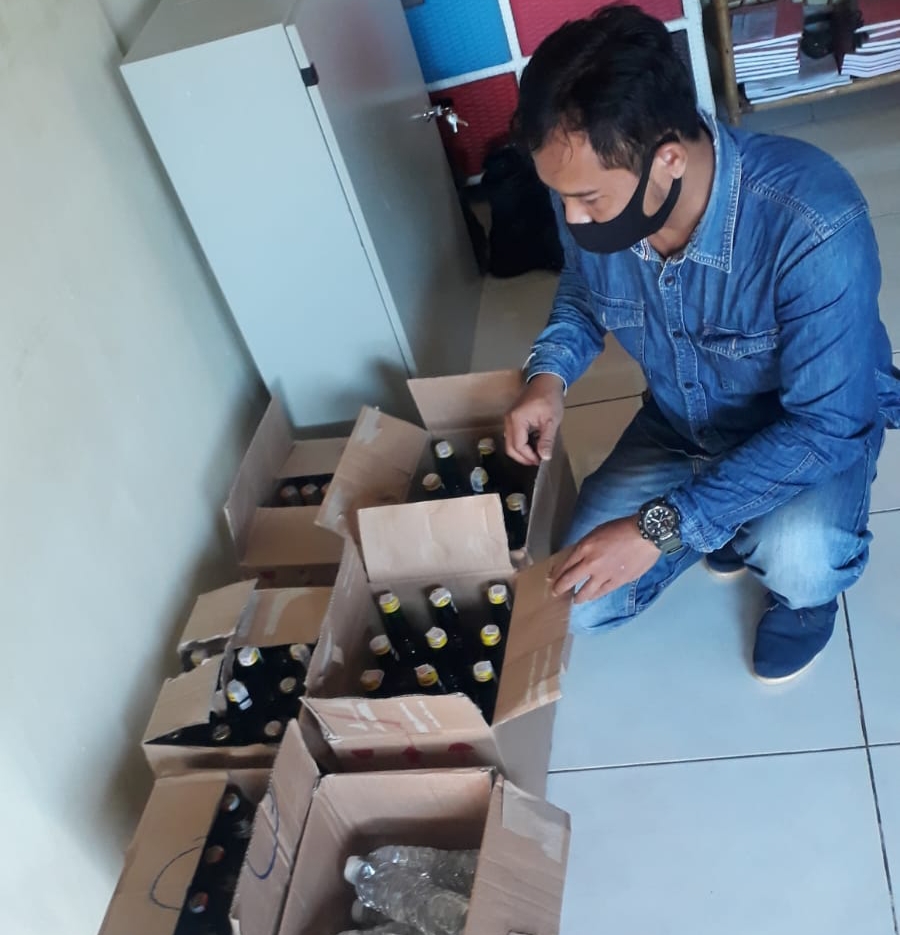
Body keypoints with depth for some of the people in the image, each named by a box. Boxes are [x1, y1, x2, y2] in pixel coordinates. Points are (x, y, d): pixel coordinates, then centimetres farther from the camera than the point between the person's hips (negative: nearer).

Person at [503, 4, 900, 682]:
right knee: (572, 604, -4)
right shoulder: (588, 197, -20)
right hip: (679, 427, 5)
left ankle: (804, 589, 4)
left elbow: (829, 423, -32)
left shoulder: (814, 224, -37)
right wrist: (549, 373, -18)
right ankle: (741, 526, 20)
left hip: (818, 423, -4)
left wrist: (665, 525, -37)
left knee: (798, 560, -37)